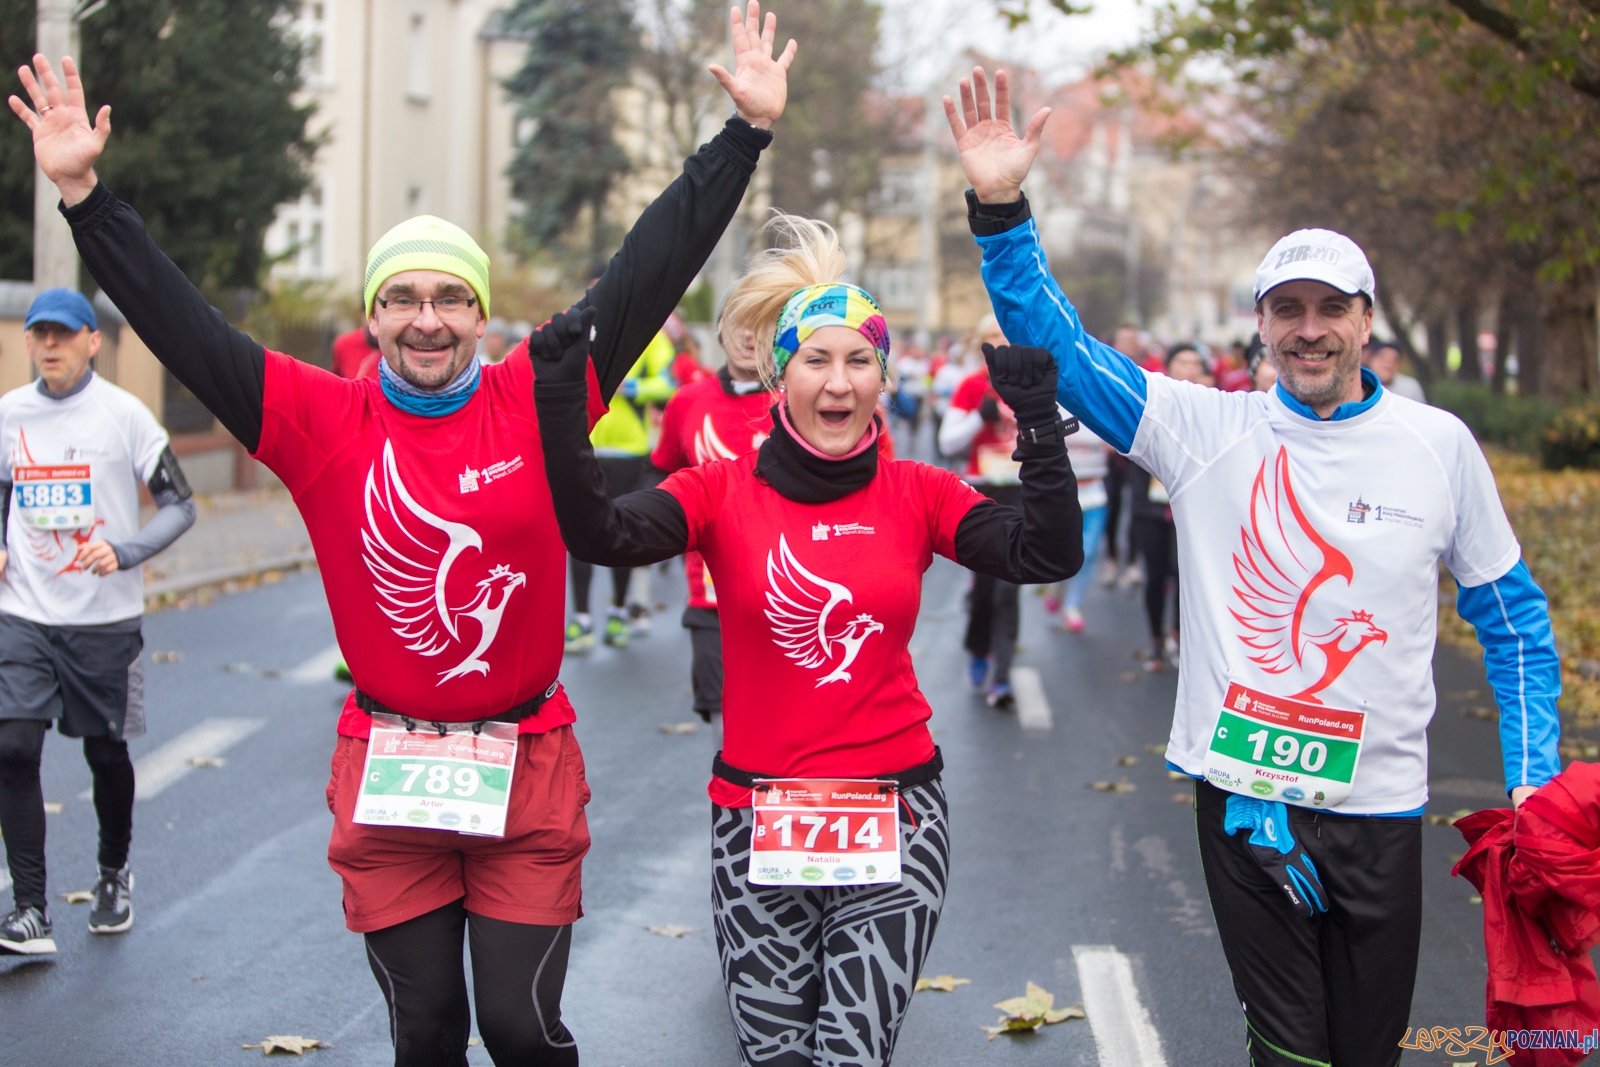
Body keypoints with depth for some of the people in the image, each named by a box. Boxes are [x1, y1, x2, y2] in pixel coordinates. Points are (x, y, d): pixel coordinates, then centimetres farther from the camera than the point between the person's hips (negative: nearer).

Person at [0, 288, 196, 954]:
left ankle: (114, 876, 37)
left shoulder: (124, 414, -6)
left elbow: (179, 506, -5)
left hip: (106, 619, -2)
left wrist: (124, 551, -20)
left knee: (105, 752, 11)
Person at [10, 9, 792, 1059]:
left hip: (527, 769, -1)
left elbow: (651, 271, -5)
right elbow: (179, 321, -3)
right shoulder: (324, 420, -2)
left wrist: (748, 131, -7)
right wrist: (86, 193, -8)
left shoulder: (539, 400, -4)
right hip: (385, 774, 1)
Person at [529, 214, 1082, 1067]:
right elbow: (598, 533, -17)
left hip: (894, 809, 1)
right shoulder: (723, 491, -3)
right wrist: (561, 405, -25)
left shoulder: (917, 495, 1)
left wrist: (1039, 422, -17)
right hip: (758, 815, 0)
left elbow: (1047, 555, -10)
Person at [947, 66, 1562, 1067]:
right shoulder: (1208, 431, -2)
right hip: (1243, 791, -1)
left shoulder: (1440, 445, -1)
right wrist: (1001, 210, -18)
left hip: (1380, 805, 1)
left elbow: (1512, 616, 7)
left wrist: (1533, 781, 0)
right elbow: (1060, 344, -5)